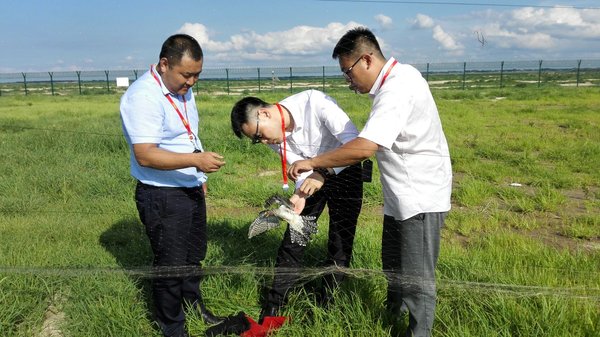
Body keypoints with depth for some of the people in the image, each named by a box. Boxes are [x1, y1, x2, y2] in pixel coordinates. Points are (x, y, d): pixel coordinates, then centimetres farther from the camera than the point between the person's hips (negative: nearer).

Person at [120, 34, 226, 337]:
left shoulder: (182, 89, 7)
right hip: (162, 197, -8)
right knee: (171, 266, 5)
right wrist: (196, 160, -36)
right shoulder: (143, 96, -21)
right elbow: (145, 155, -29)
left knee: (194, 255, 23)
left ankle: (194, 306, 44)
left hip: (191, 189, 9)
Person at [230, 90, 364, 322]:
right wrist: (299, 196, -32)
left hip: (344, 170, -4)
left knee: (340, 241, -2)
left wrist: (325, 173, -40)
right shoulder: (274, 137, -13)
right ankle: (274, 305, 17)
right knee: (293, 237, 5)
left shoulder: (315, 102, -31)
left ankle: (323, 303, 16)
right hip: (314, 175, 5)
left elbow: (354, 143, -33)